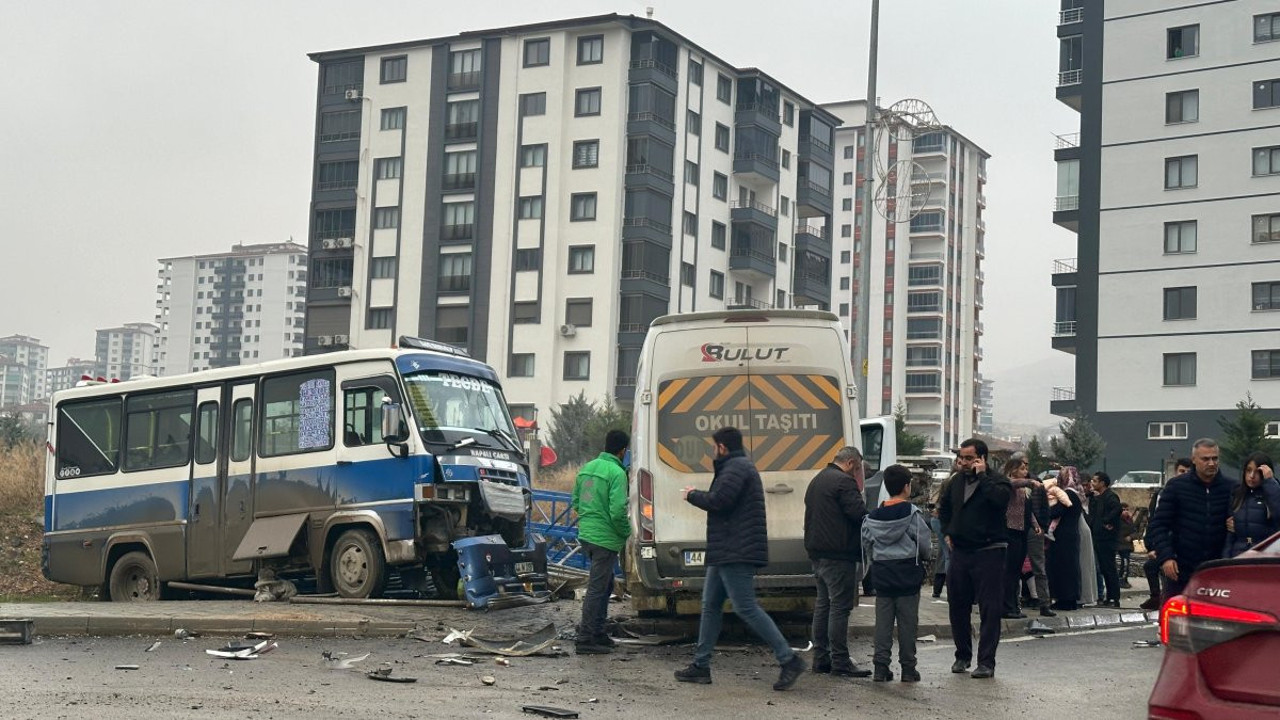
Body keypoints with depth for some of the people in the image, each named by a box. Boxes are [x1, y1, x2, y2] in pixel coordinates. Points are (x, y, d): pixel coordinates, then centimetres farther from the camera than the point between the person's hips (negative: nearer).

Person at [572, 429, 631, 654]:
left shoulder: (587, 468, 11)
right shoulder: (616, 473, -15)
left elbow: (576, 502, 17)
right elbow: (618, 511, -21)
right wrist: (626, 532, -5)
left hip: (586, 535, 9)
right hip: (605, 539, -9)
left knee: (604, 584, 21)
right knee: (597, 588, -3)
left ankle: (597, 633, 26)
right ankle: (586, 640, 0)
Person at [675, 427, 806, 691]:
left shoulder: (737, 468, -13)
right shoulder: (740, 466, 21)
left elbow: (718, 501, -23)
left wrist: (692, 495, -6)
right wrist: (698, 496, 11)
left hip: (736, 552, -11)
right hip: (727, 552, 11)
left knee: (746, 608, -12)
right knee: (710, 605, 13)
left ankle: (789, 660, -10)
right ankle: (701, 665, 18)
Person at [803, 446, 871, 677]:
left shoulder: (816, 481, 20)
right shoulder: (844, 482, -13)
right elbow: (860, 513, -19)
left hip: (817, 553, 10)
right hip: (838, 554, -10)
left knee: (823, 604, 13)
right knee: (840, 606, -8)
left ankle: (820, 658, 16)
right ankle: (840, 662, -8)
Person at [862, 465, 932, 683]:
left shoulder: (874, 515, 4)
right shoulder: (912, 513, -10)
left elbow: (867, 544, 6)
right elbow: (924, 543, -8)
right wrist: (926, 557, 12)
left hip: (882, 574, 4)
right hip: (907, 573, -4)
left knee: (883, 622, 7)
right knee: (907, 622, 3)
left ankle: (880, 667, 5)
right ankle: (908, 668, 7)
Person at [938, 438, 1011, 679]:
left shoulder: (996, 480, -8)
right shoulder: (957, 481, 11)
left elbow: (1000, 498, -32)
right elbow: (944, 506, 29)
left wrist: (982, 476, -22)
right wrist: (947, 532, 19)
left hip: (989, 553, -6)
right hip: (960, 551, 6)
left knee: (989, 609, -4)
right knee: (957, 606, 11)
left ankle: (986, 662, 0)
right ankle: (962, 655, 25)